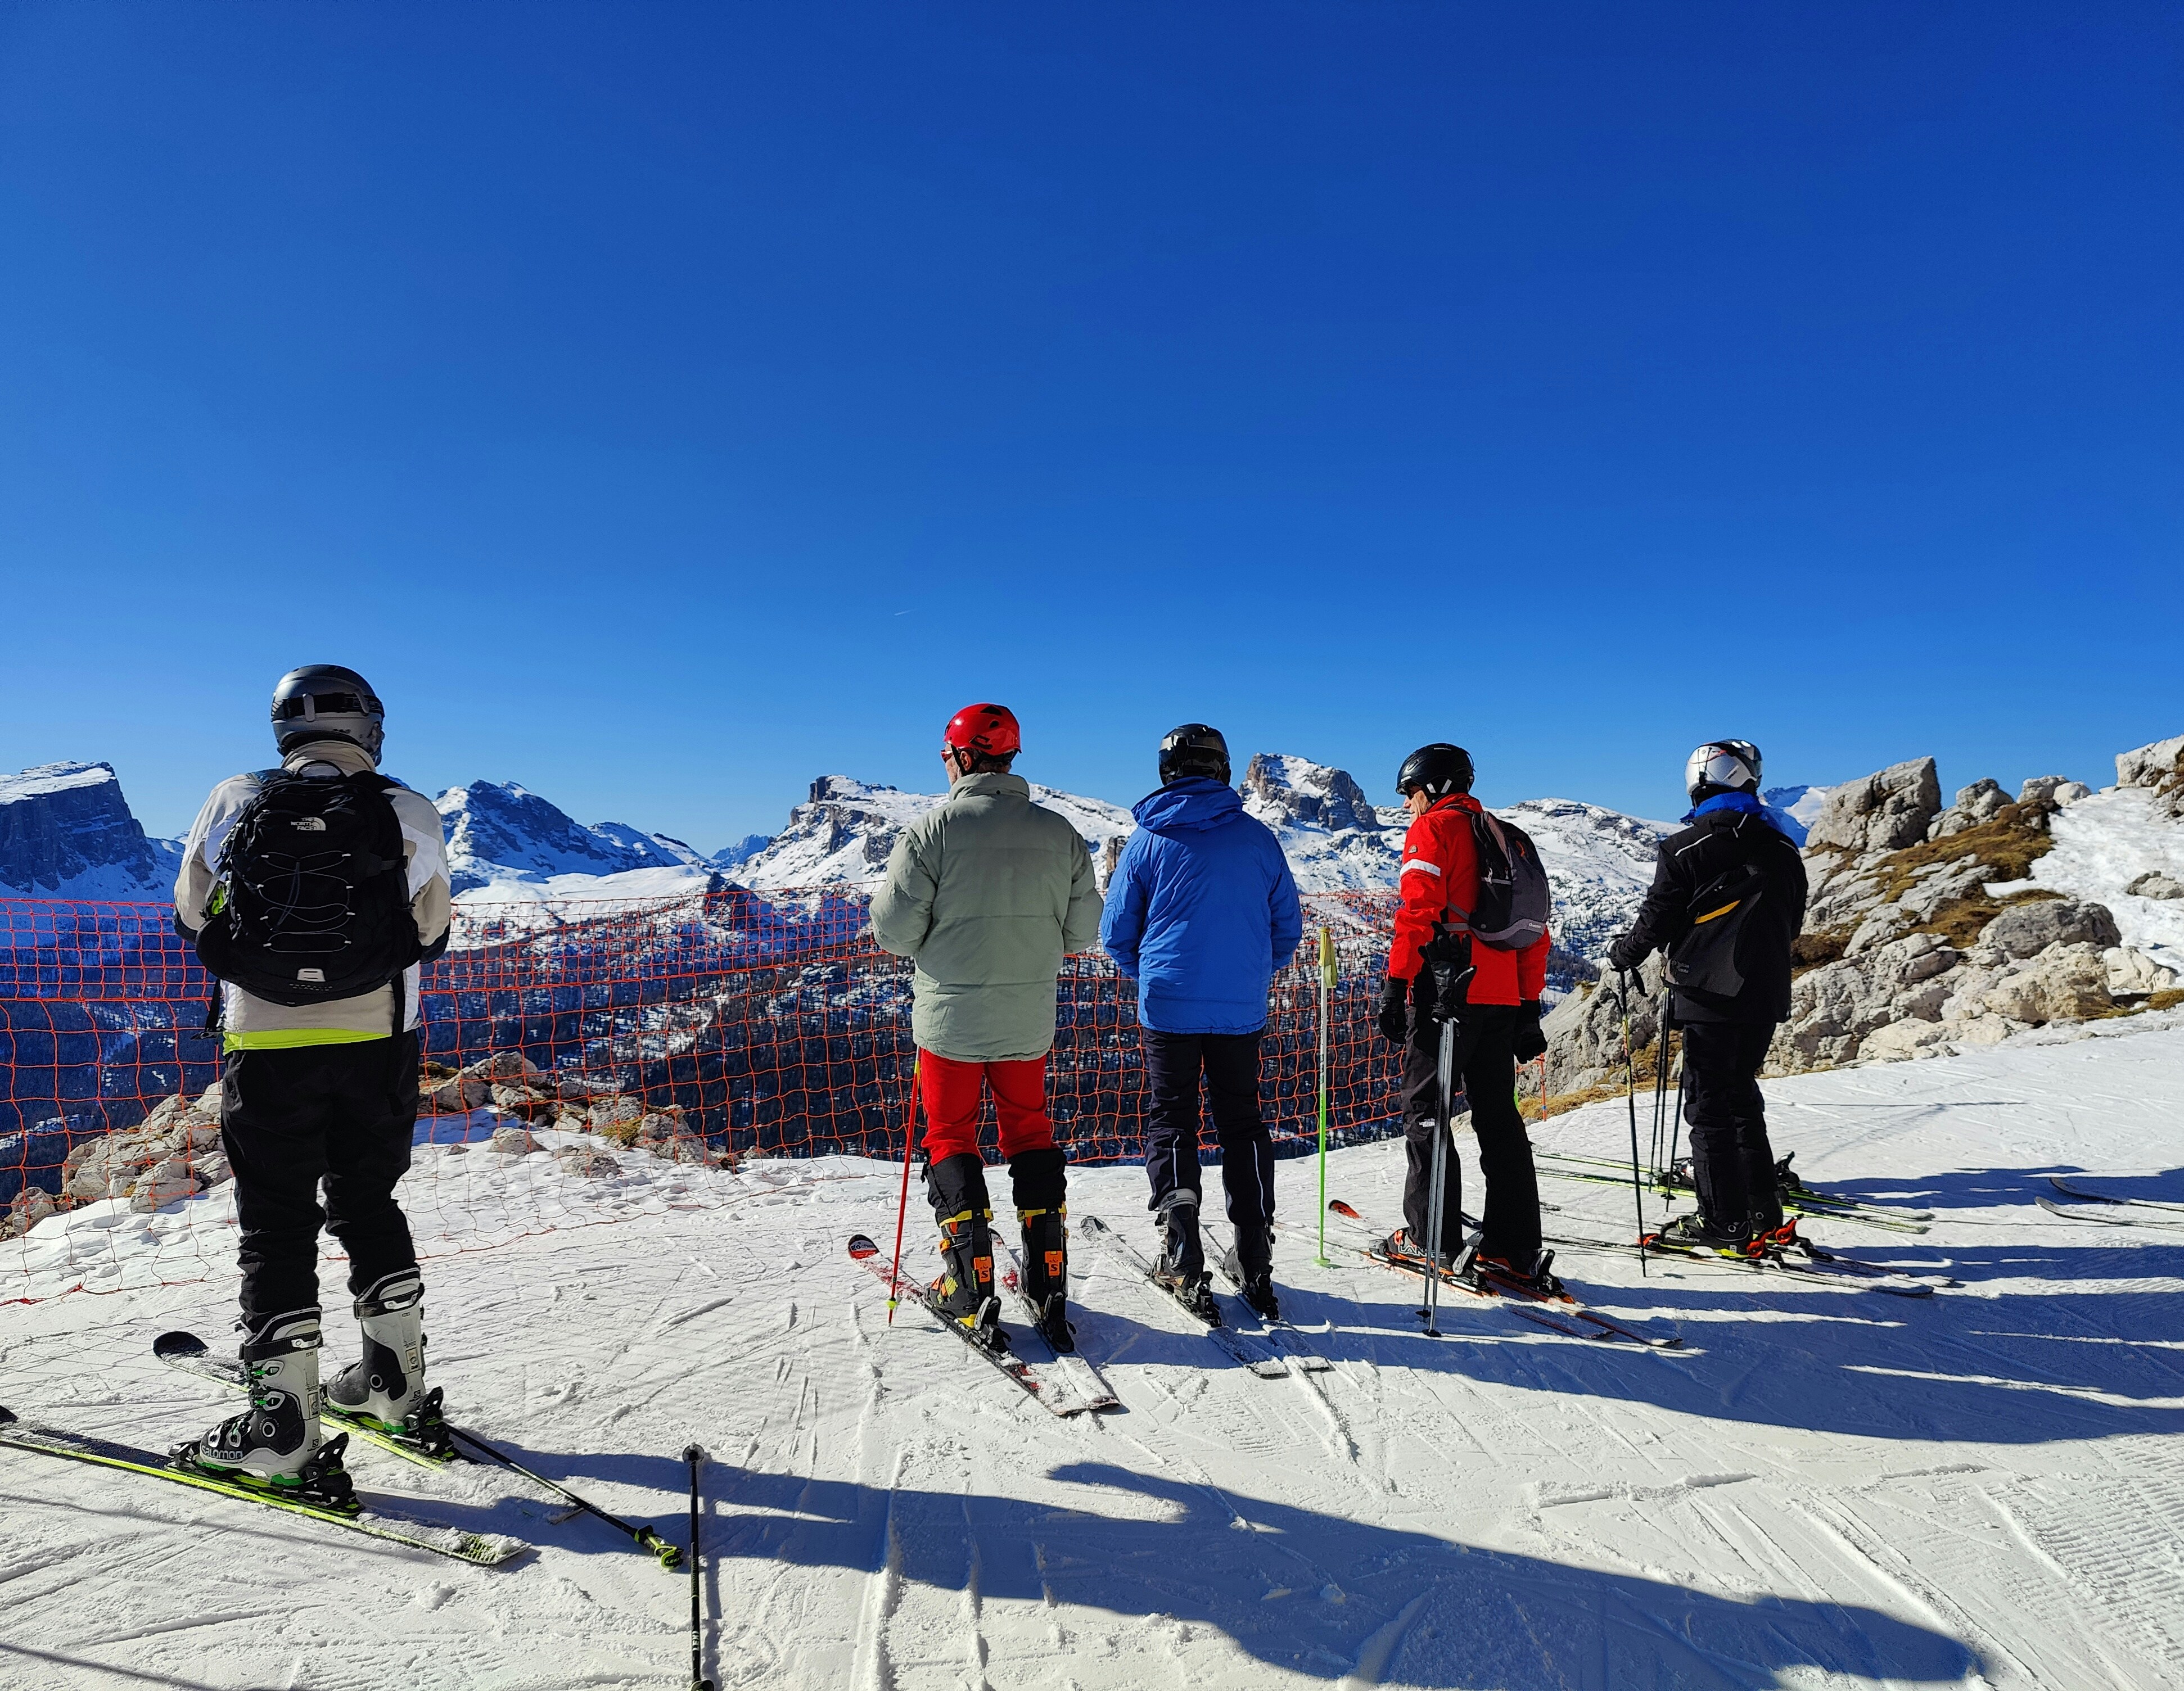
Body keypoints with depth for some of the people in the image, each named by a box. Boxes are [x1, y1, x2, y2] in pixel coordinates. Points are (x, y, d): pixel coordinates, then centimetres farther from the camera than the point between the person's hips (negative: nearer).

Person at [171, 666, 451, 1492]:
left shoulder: (235, 804, -3)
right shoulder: (408, 814, -5)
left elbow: (192, 913, 7)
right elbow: (432, 933, 2)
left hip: (265, 1047, -1)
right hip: (378, 1045, 1)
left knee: (276, 1224, 7)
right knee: (369, 1206, 17)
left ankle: (282, 1423, 9)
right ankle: (396, 1379, 26)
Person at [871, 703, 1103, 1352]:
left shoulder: (933, 828, -13)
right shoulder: (1058, 832, -1)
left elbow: (894, 926, -13)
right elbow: (1082, 929, 4)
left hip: (952, 1015, -3)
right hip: (1029, 1020, 3)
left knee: (950, 1139, 12)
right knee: (1031, 1136, 18)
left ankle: (972, 1292, 11)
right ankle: (1049, 1286, 19)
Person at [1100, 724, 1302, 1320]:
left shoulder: (1148, 839, -3)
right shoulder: (1258, 837, 2)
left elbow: (1117, 933, 2)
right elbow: (1288, 929, 8)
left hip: (1169, 1008, -2)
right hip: (1242, 1011, 2)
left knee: (1171, 1122, 9)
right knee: (1243, 1125, 13)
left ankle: (1183, 1261, 2)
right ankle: (1254, 1264, 16)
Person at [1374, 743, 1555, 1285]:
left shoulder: (1433, 829, -2)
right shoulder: (1508, 838, 21)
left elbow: (1418, 912, -15)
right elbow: (1535, 932, 19)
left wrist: (1395, 986, -15)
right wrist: (1530, 1006, 21)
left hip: (1445, 996, -7)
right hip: (1502, 999, 7)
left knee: (1425, 1111, 2)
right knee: (1499, 1118, 10)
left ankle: (1432, 1236, 5)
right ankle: (1515, 1248, 10)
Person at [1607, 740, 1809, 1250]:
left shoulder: (1684, 849, -11)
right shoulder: (1783, 849, 7)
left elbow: (1658, 921, -8)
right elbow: (1792, 924, 16)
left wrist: (1624, 954, 10)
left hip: (1710, 996, -6)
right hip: (1767, 996, 6)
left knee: (1709, 1104, 2)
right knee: (1742, 1095, 18)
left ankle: (1725, 1221, 4)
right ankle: (1763, 1208, 21)